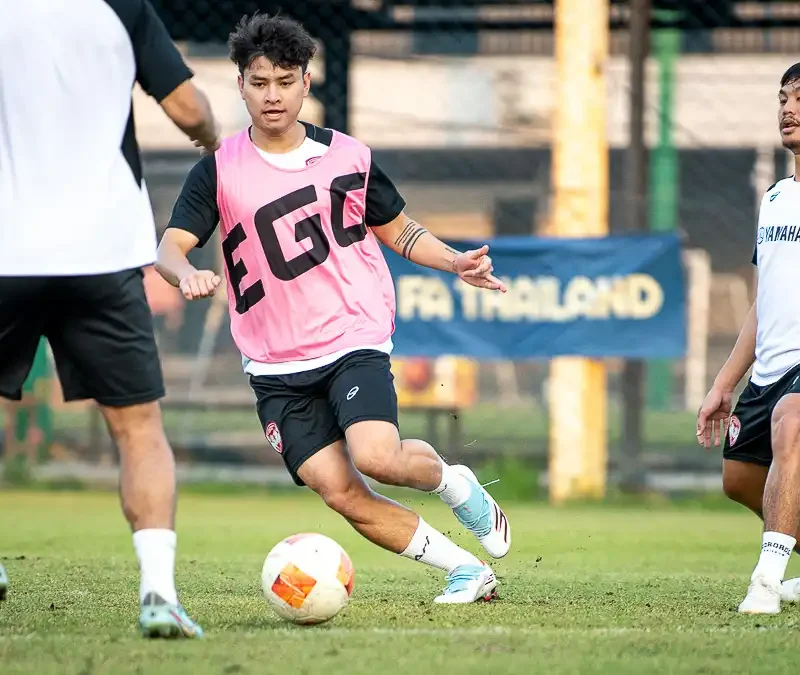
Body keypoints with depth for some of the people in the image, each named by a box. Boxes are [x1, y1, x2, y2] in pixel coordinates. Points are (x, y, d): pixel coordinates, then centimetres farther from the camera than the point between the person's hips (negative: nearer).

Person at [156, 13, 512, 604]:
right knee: (340, 491, -11)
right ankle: (465, 570, 3)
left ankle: (453, 482, 7)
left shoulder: (348, 157, 4)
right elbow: (170, 245, -11)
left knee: (375, 456, -26)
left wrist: (456, 262, -1)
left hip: (354, 337, -1)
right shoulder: (219, 171, -1)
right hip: (276, 366, 1)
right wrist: (187, 274, -34)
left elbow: (399, 229, 17)